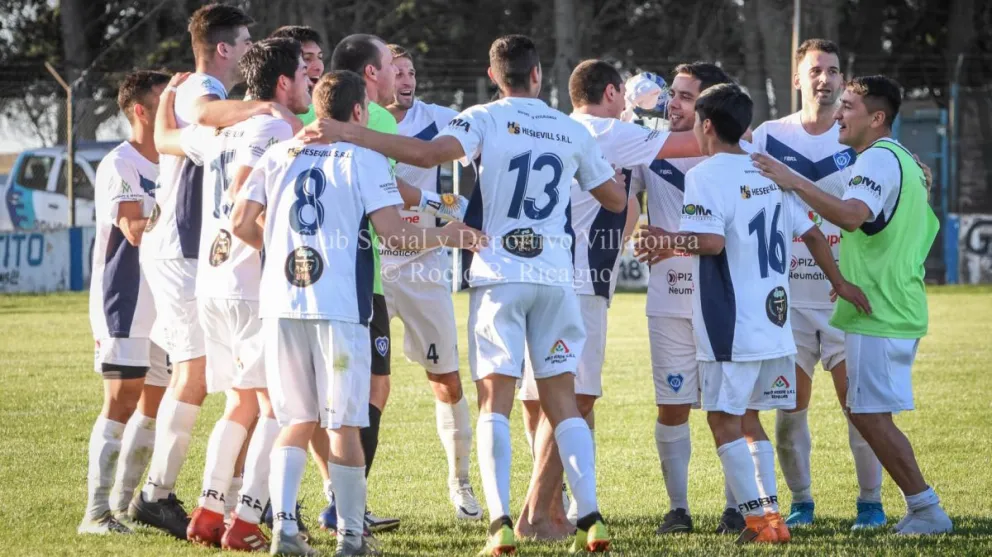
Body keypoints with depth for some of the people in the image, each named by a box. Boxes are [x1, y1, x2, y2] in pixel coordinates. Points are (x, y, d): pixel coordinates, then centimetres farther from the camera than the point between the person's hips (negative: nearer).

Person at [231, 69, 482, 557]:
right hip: (338, 306, -4)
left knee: (297, 422, 12)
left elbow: (241, 223, 8)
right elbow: (394, 232, -9)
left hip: (281, 302, 4)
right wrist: (446, 237, 6)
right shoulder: (365, 160, -1)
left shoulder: (279, 155, 11)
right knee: (344, 425, 3)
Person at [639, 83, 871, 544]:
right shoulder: (769, 173, 13)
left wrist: (666, 240, -8)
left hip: (731, 327, -8)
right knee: (746, 417, 17)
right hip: (774, 320, 8)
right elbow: (810, 232, 17)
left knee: (724, 420, -3)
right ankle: (770, 514, 13)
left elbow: (711, 241, -24)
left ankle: (758, 520, -8)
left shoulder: (705, 176, -10)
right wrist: (840, 283, 27)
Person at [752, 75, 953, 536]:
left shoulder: (878, 159, -14)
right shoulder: (905, 161, 18)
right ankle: (920, 508, 15)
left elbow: (852, 215, -32)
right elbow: (926, 227, 27)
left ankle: (926, 509, -5)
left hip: (877, 313, -10)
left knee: (868, 413, -8)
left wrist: (796, 183, -33)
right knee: (865, 412, 14)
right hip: (898, 309, 10)